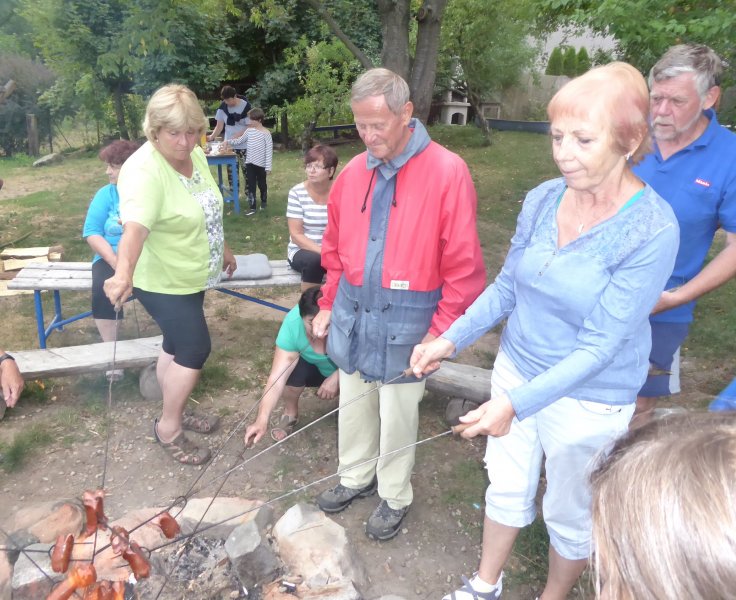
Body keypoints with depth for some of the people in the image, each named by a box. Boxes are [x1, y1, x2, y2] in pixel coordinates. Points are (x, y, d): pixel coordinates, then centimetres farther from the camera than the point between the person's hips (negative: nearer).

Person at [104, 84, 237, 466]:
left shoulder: (195, 155, -2)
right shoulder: (144, 171, -28)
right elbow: (134, 226, -45)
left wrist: (222, 248, 22)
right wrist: (124, 273, -61)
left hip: (192, 276, 8)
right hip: (163, 282, -8)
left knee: (176, 346, 19)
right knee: (195, 349, -4)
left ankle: (174, 413, 38)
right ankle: (169, 428, 16)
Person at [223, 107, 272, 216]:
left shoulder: (266, 133, -11)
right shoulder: (249, 131, 4)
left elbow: (269, 150, -12)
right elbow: (239, 141, 18)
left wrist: (268, 166, -14)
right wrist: (228, 142, 1)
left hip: (261, 164, -4)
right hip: (250, 163, 4)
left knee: (261, 184, 12)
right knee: (250, 185, 2)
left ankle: (263, 201, 35)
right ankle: (252, 207, 5)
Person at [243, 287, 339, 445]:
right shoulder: (292, 323, -34)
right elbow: (277, 379, -36)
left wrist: (336, 377, -37)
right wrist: (262, 420, -45)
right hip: (314, 367, 1)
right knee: (291, 371, -30)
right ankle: (290, 414, 2)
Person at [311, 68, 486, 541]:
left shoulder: (448, 172, -14)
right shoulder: (353, 173, 4)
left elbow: (464, 267, -14)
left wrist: (440, 333, -15)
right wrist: (329, 305, 14)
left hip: (405, 322, -5)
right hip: (352, 314, 5)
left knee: (397, 417, 10)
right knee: (353, 407, 20)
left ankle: (395, 497, 35)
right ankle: (356, 477, 45)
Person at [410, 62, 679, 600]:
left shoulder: (652, 230, -24)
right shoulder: (542, 199, -8)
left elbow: (601, 345, -25)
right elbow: (506, 287, 3)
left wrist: (517, 402, -34)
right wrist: (451, 340, -9)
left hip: (588, 400, -4)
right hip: (517, 369, 5)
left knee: (571, 515, 19)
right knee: (506, 488, 23)